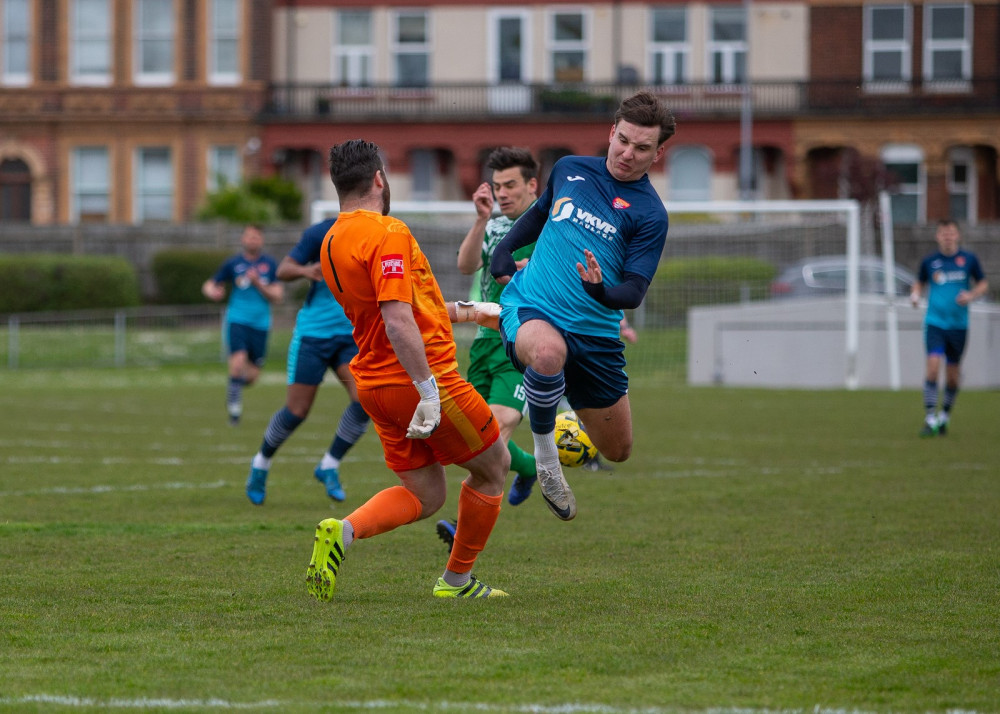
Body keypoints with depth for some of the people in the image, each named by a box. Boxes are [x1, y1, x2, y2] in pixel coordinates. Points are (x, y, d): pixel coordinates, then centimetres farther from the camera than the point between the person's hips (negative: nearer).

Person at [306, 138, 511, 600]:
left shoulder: (332, 242, 11)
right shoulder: (388, 234, -17)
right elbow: (398, 321, -27)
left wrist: (465, 311, 32)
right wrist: (429, 389, -28)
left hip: (374, 384, 8)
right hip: (419, 376, -8)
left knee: (424, 495, 14)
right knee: (494, 466, 13)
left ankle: (344, 531, -12)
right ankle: (457, 580, 19)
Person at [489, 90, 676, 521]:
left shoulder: (649, 214, -5)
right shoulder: (569, 170, 6)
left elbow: (634, 291, -12)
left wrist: (601, 290, -33)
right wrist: (502, 253, 17)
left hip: (596, 334, 1)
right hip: (530, 307, -1)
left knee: (617, 451, 6)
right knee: (548, 351, -40)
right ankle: (543, 449, -15)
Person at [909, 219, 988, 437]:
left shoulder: (969, 260, 1)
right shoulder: (929, 261, 2)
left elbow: (983, 284, 11)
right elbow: (920, 282, 18)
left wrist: (972, 295, -9)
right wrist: (915, 294, -4)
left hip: (958, 325, 1)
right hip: (935, 322, -1)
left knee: (952, 376, 7)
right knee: (933, 366, -18)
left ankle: (945, 416, 29)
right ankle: (930, 418, -15)